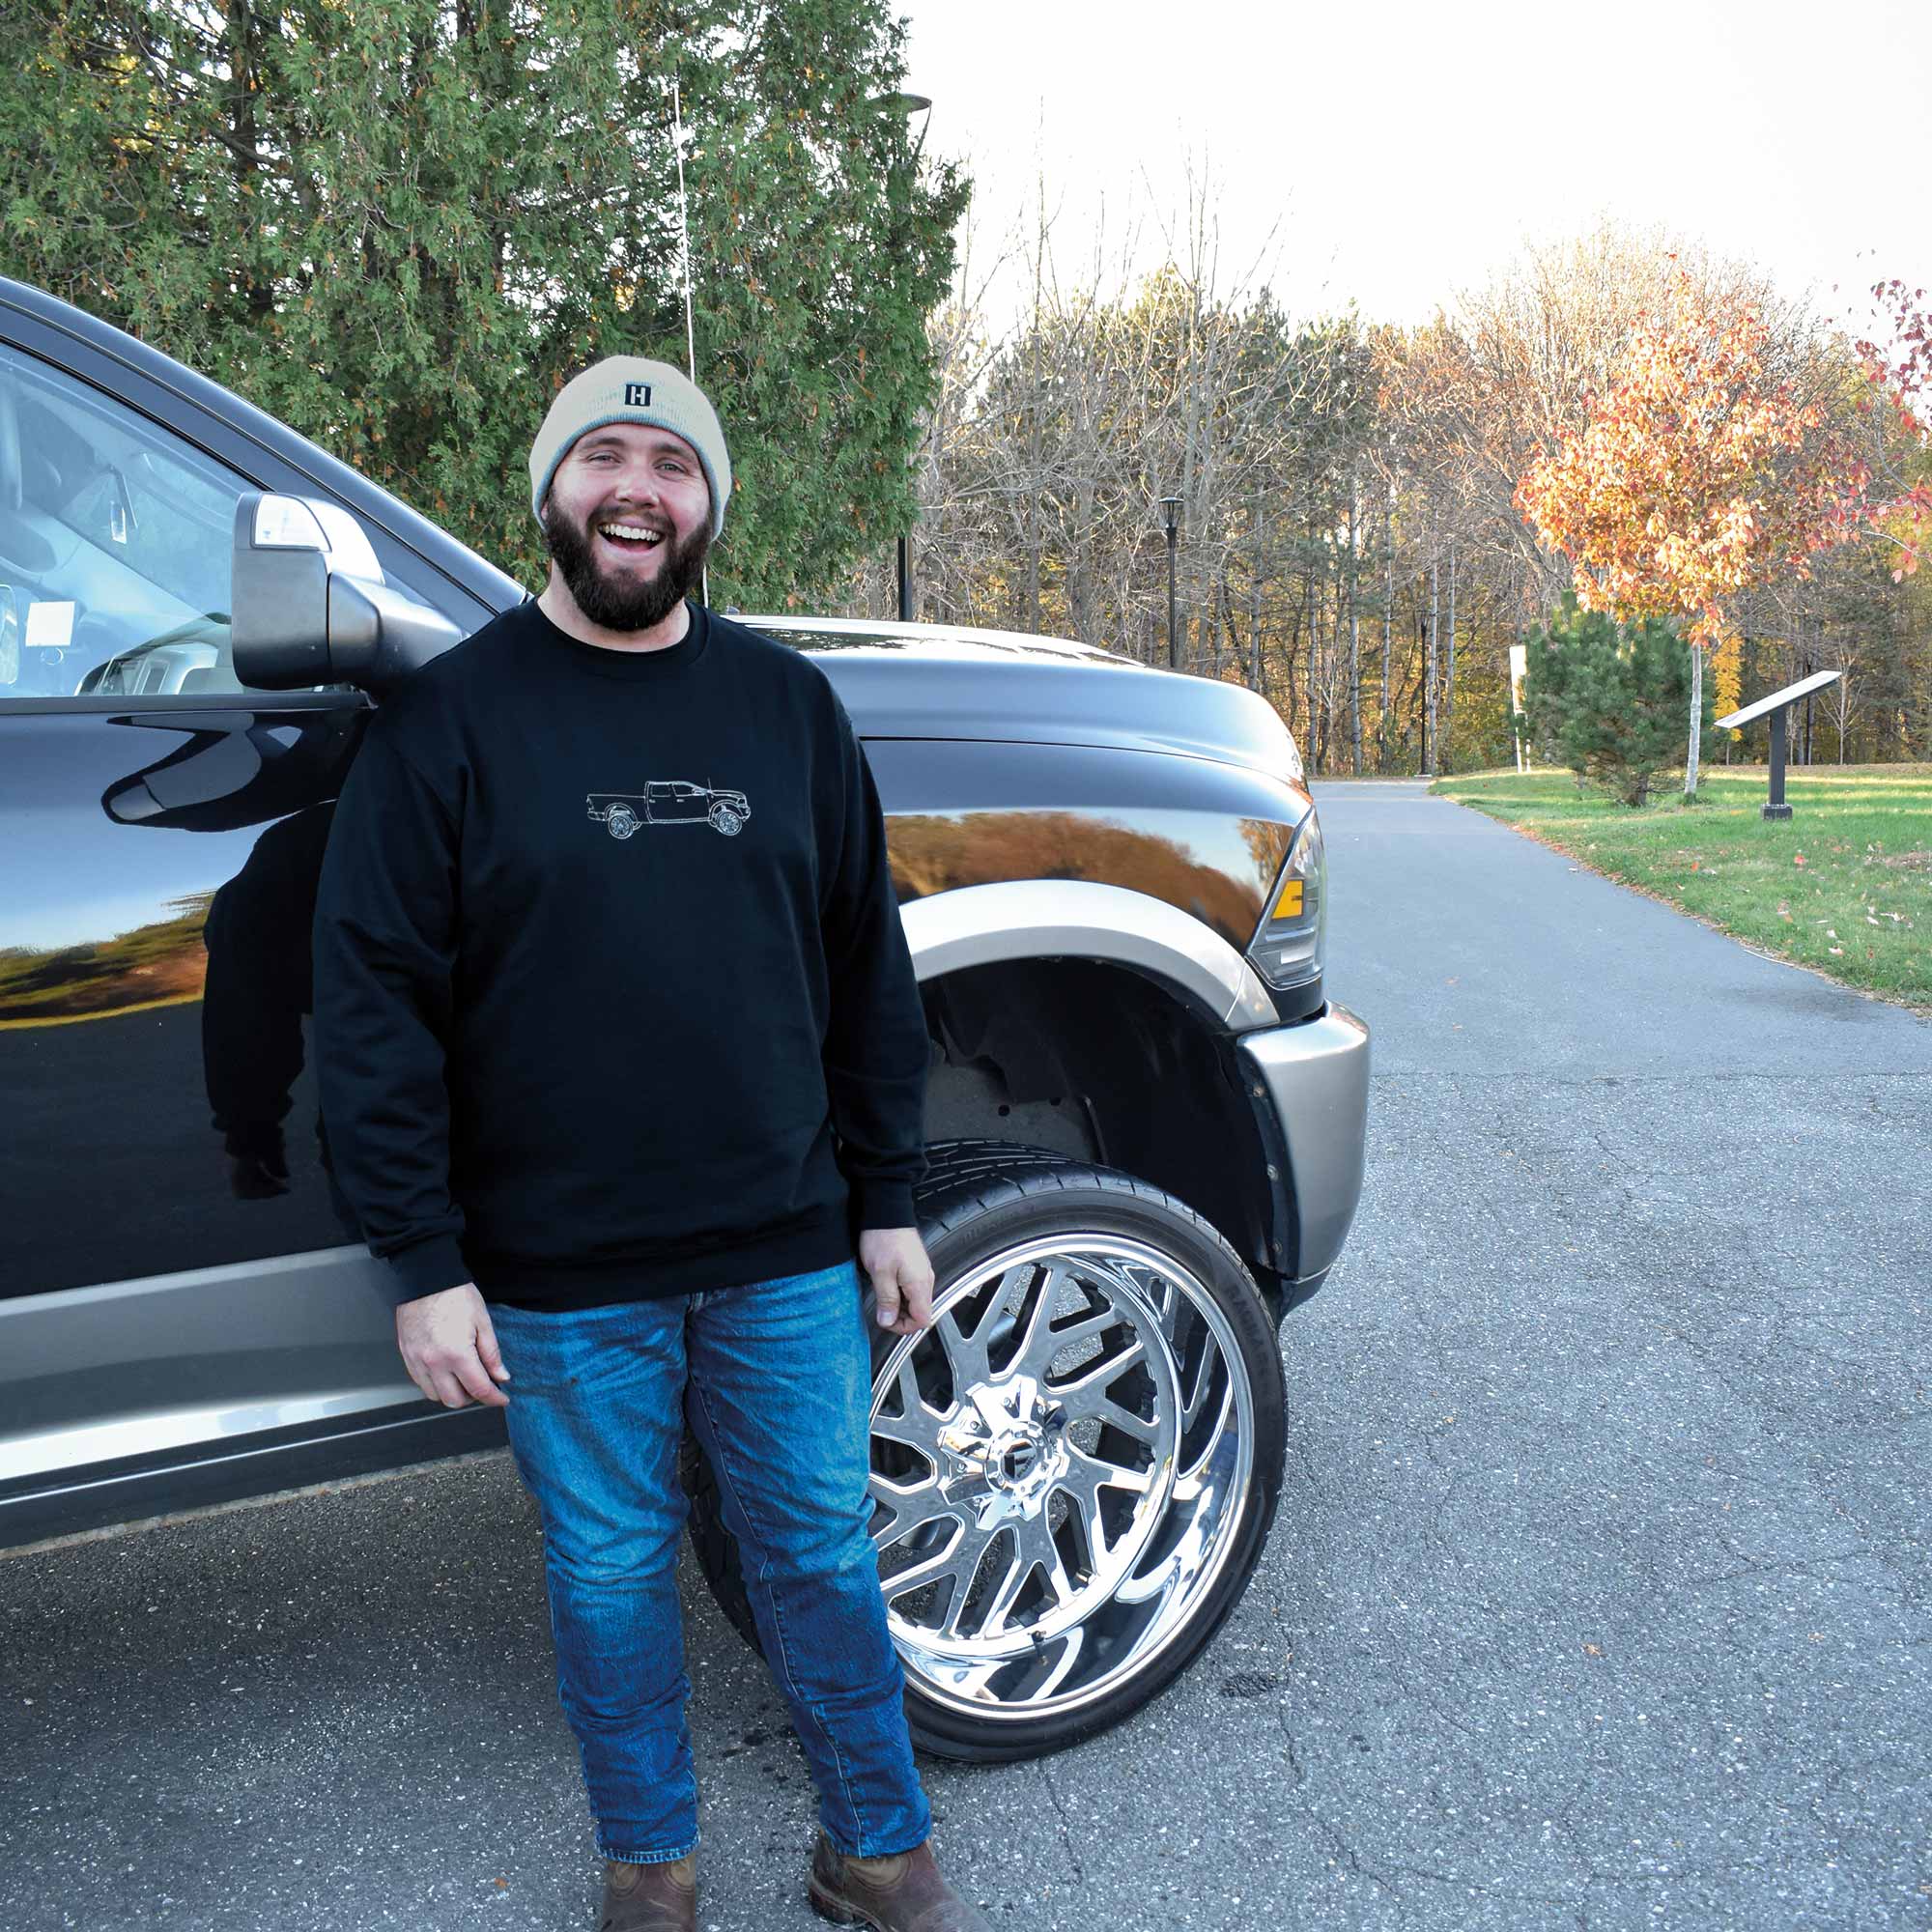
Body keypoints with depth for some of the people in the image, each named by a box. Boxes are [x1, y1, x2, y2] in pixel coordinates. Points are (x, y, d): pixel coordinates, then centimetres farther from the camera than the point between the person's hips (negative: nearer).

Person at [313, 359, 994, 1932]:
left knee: (824, 1553, 14)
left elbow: (868, 973, 9)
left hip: (787, 1255, 2)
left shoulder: (788, 702, 6)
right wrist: (424, 1267, -9)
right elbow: (377, 1007, -6)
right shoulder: (451, 716, -4)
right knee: (612, 1573, 13)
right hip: (561, 1280, -2)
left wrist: (888, 1206, 7)